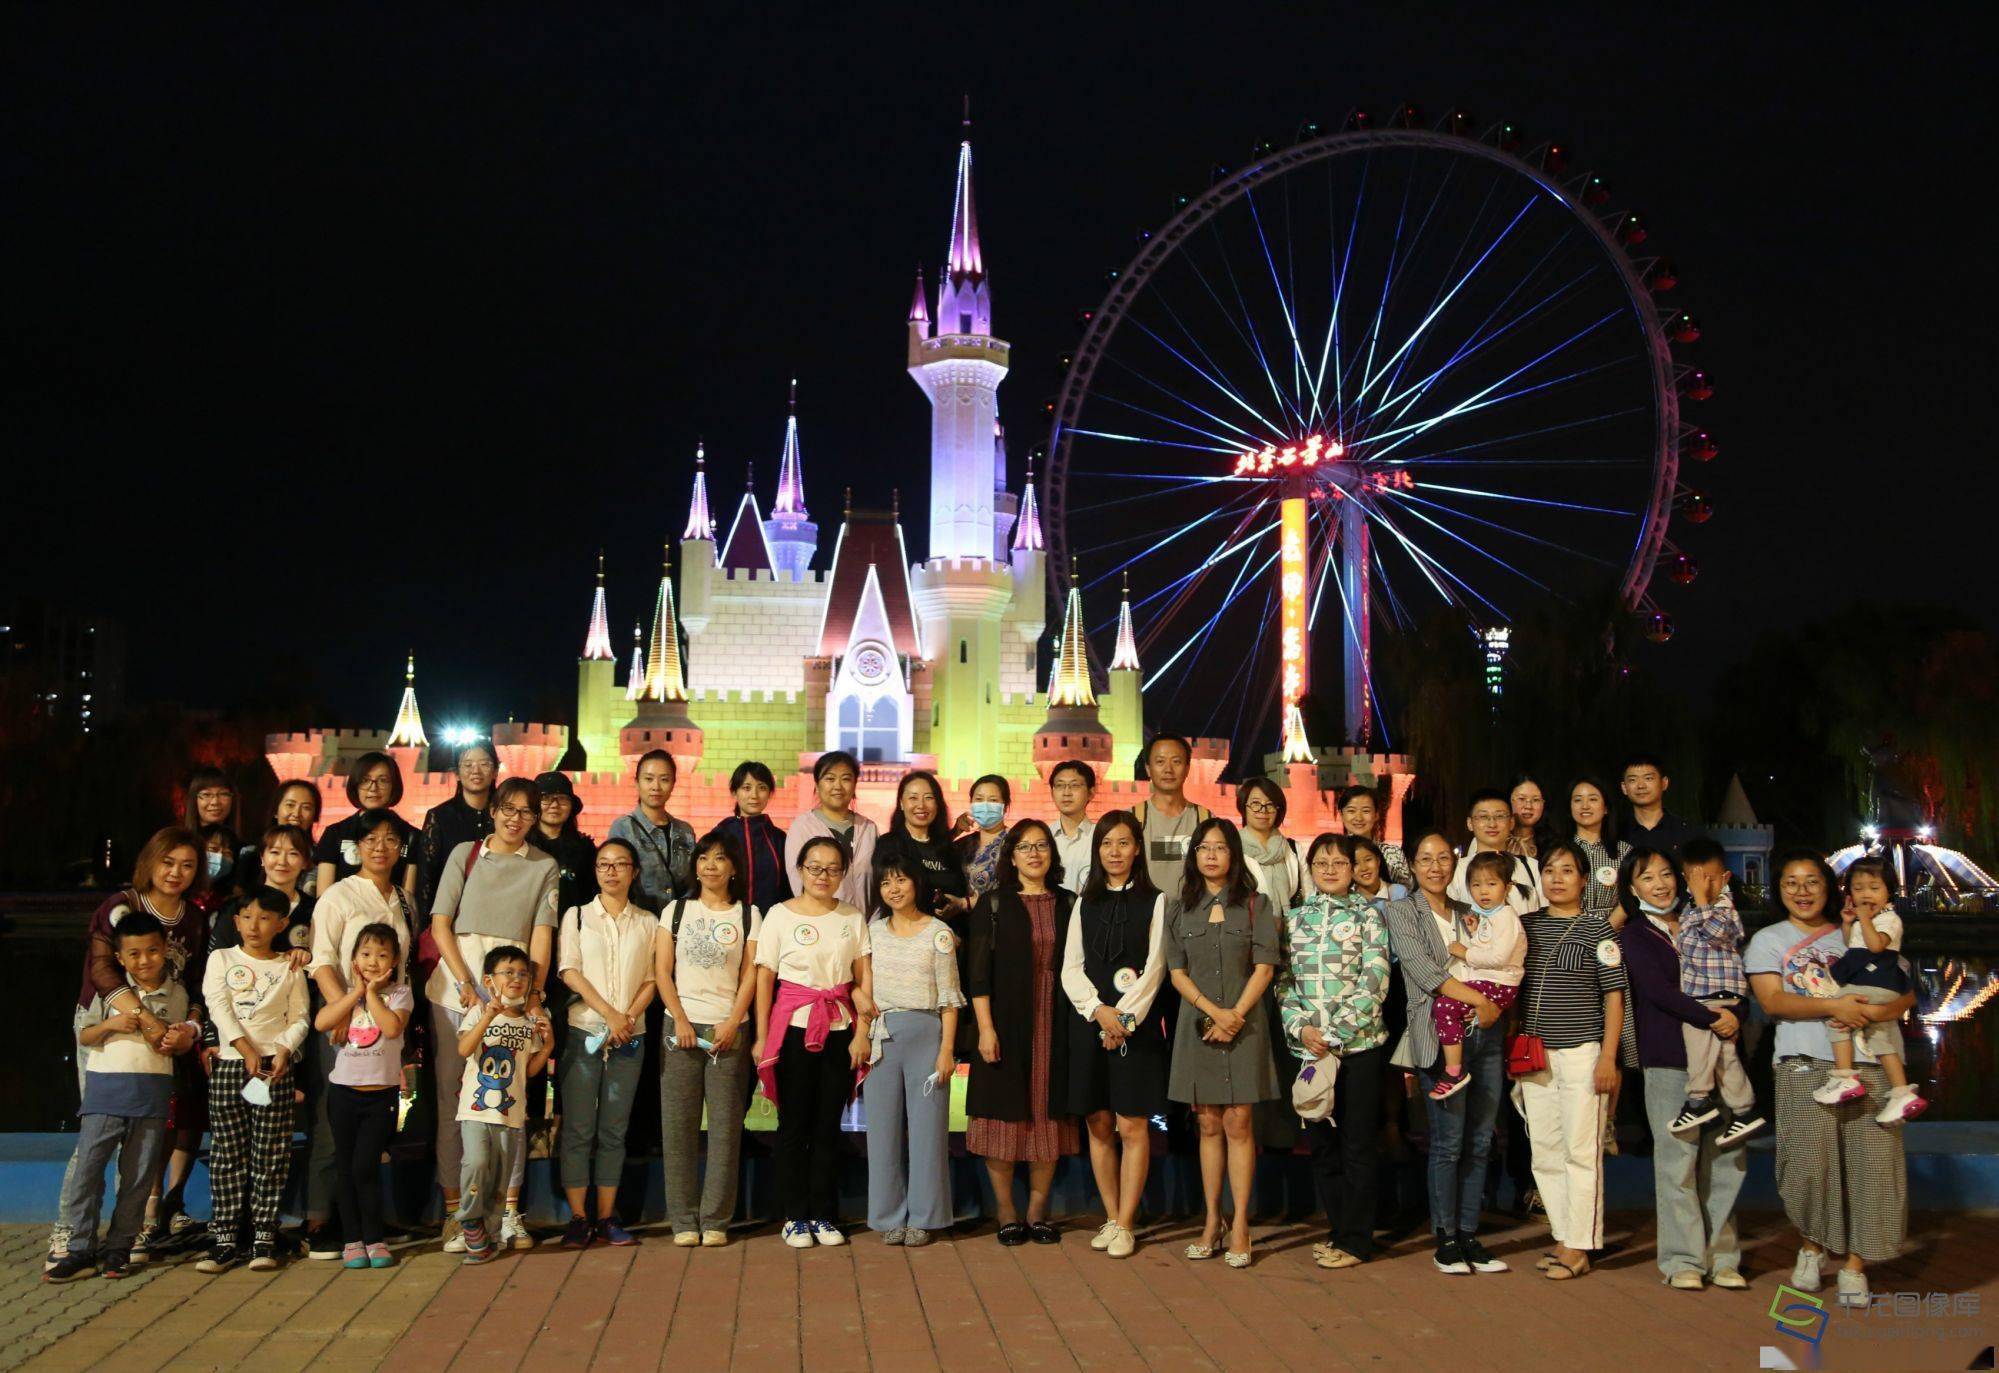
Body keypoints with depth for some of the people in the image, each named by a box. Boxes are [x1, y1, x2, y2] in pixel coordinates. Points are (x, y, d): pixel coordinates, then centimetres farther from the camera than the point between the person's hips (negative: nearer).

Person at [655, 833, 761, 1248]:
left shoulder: (749, 915, 8)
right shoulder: (676, 911, 10)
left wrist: (732, 1023, -10)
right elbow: (662, 970, 4)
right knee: (678, 1125, 0)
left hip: (729, 1030, -1)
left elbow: (751, 974, 2)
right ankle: (684, 1220, 7)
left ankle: (715, 1221, 6)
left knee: (725, 1127, -1)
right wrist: (680, 1019, -7)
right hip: (681, 1026, 1)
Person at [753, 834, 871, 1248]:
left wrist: (861, 1034, -3)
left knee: (829, 1125, 7)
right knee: (794, 1124, 2)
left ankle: (824, 1216, 16)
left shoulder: (853, 919, 7)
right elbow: (764, 979, -1)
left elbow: (863, 981, 5)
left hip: (840, 1031, 2)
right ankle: (795, 1217, 13)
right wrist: (761, 1038, -5)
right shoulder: (780, 914, 0)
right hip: (794, 1028, -2)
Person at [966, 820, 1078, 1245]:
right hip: (1006, 1023, -2)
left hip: (1055, 1026, 2)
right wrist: (985, 1027, -11)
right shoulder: (993, 904, 2)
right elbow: (978, 971, -3)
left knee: (1049, 1112, 5)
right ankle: (1006, 1212, 11)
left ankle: (1038, 1211, 16)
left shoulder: (1068, 904, 9)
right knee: (1005, 1111, 0)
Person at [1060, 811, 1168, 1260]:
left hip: (1137, 1024, -3)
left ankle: (1125, 1225, 4)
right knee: (1098, 1125, 6)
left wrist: (1125, 1016, -13)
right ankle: (1111, 1218, 16)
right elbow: (1071, 967, 6)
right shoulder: (1084, 903, 13)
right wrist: (1098, 1009, -10)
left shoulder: (1154, 902, 2)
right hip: (1089, 1021, 4)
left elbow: (1154, 968, -4)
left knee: (1133, 1126, -4)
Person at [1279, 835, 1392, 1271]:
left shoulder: (1367, 913, 0)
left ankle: (1355, 1239, 10)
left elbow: (1375, 978, -8)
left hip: (1358, 1041, -4)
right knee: (1320, 1141, 10)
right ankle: (1338, 1228, 23)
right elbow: (1283, 978, 8)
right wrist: (1301, 1027, -9)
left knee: (1358, 1142, 2)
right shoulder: (1295, 917, 10)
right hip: (1307, 1045, 4)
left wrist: (1334, 1032, -14)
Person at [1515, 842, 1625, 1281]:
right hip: (1534, 1053, 5)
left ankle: (1579, 1248, 4)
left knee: (1581, 1150, -3)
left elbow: (1614, 996, -4)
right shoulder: (1526, 925, 9)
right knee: (1545, 1150, 8)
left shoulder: (1597, 929, -2)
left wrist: (1608, 1057, -9)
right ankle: (1563, 1237, 19)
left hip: (1581, 1052, -5)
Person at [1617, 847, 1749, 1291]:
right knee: (1677, 1158, -4)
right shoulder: (1633, 936, 5)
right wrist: (1709, 1017, -16)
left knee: (1725, 1159, 3)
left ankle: (1721, 1257, 13)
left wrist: (1732, 1015, -6)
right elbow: (1657, 990, -8)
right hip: (1668, 1057, -4)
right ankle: (1683, 1259, 3)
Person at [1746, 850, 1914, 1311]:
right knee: (1809, 1161, -12)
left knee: (1873, 1161, -7)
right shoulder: (1768, 940, 12)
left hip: (1868, 1065, 2)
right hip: (1805, 1067, -2)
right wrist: (1833, 1006, -16)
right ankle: (1811, 1246, 14)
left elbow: (1906, 992, 11)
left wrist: (1874, 1011, -10)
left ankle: (1854, 1266, 3)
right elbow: (1772, 1000, -3)